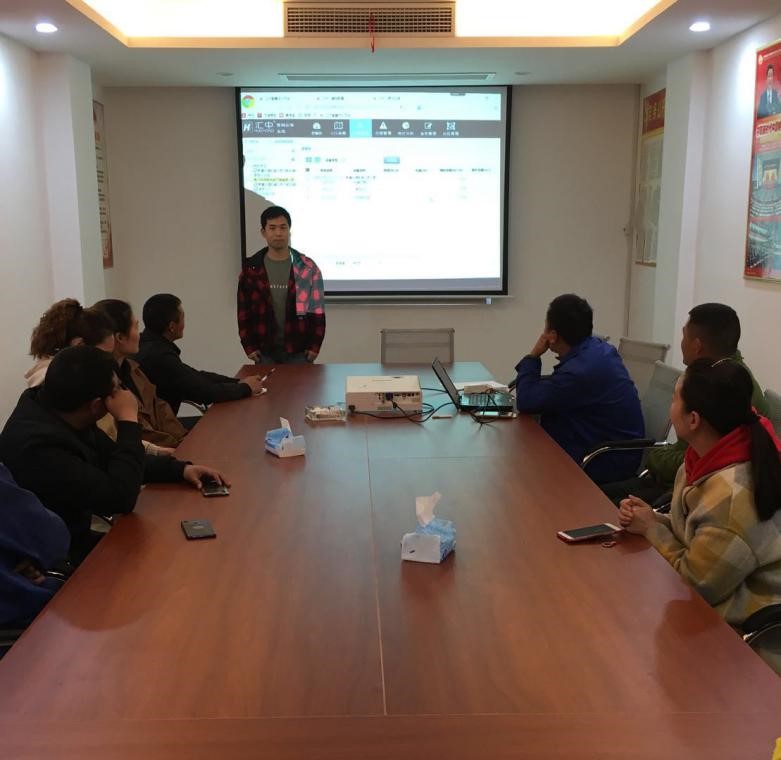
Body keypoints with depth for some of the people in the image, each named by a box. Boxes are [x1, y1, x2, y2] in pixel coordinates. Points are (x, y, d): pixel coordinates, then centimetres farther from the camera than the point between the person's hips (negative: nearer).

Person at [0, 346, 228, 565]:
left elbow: (113, 458, 10)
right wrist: (128, 420, -22)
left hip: (76, 537, 8)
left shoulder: (61, 414, -5)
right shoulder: (38, 446, -32)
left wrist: (181, 469, -1)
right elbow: (119, 497, -28)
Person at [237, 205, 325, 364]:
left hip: (299, 350, 0)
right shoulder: (251, 268, 1)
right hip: (265, 350, 1)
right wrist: (249, 346, -2)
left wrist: (314, 345, -7)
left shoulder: (307, 267, -1)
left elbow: (317, 310, 0)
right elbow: (243, 310, 4)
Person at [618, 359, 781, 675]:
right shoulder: (711, 457, -4)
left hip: (743, 632, -8)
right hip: (720, 601, 8)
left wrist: (652, 529, -11)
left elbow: (697, 584, -22)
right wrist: (653, 519, -7)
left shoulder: (734, 495, -32)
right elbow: (692, 532, 10)